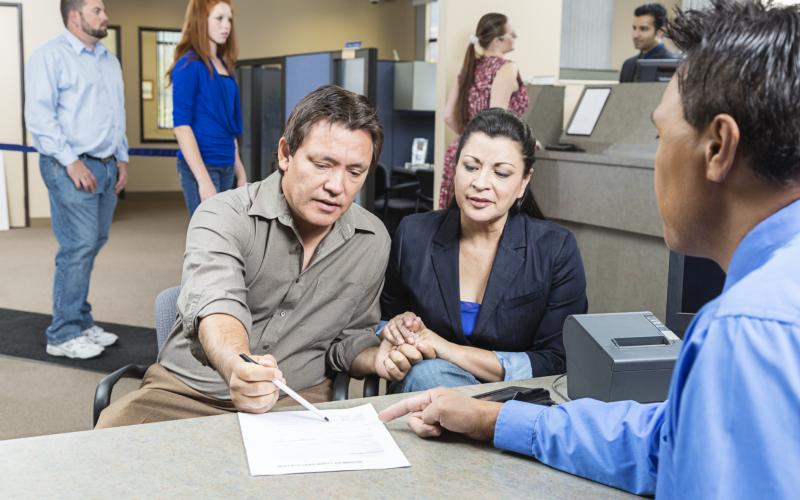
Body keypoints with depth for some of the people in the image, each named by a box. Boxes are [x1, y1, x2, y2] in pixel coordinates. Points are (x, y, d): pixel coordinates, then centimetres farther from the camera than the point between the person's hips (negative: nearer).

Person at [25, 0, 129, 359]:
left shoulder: (109, 61, 18)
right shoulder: (50, 55, -5)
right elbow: (39, 115, -12)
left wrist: (122, 158, 14)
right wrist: (71, 161, -16)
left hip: (106, 166, 7)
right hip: (70, 167, -7)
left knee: (92, 245, 8)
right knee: (78, 246, -10)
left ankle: (81, 323, 18)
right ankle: (63, 335, -1)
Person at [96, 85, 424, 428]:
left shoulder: (374, 242, 3)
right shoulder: (223, 216, -11)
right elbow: (216, 305, -31)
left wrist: (378, 357, -8)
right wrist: (236, 367, -52)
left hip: (296, 401, 2)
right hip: (189, 390, -2)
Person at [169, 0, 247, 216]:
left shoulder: (224, 66, 13)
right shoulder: (189, 65, -9)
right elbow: (181, 126, -15)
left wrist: (239, 170, 15)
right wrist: (203, 179, -20)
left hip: (226, 167, 8)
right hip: (200, 166, -8)